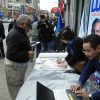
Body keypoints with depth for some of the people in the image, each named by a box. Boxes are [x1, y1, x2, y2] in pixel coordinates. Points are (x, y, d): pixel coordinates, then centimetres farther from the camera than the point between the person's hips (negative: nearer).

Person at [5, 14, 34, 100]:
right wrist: (27, 54, -26)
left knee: (21, 88, 23)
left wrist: (29, 49, 6)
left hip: (21, 64, 10)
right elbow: (11, 54, -30)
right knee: (16, 91, 4)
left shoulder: (21, 32, 7)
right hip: (14, 66, -10)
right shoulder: (14, 35, -25)